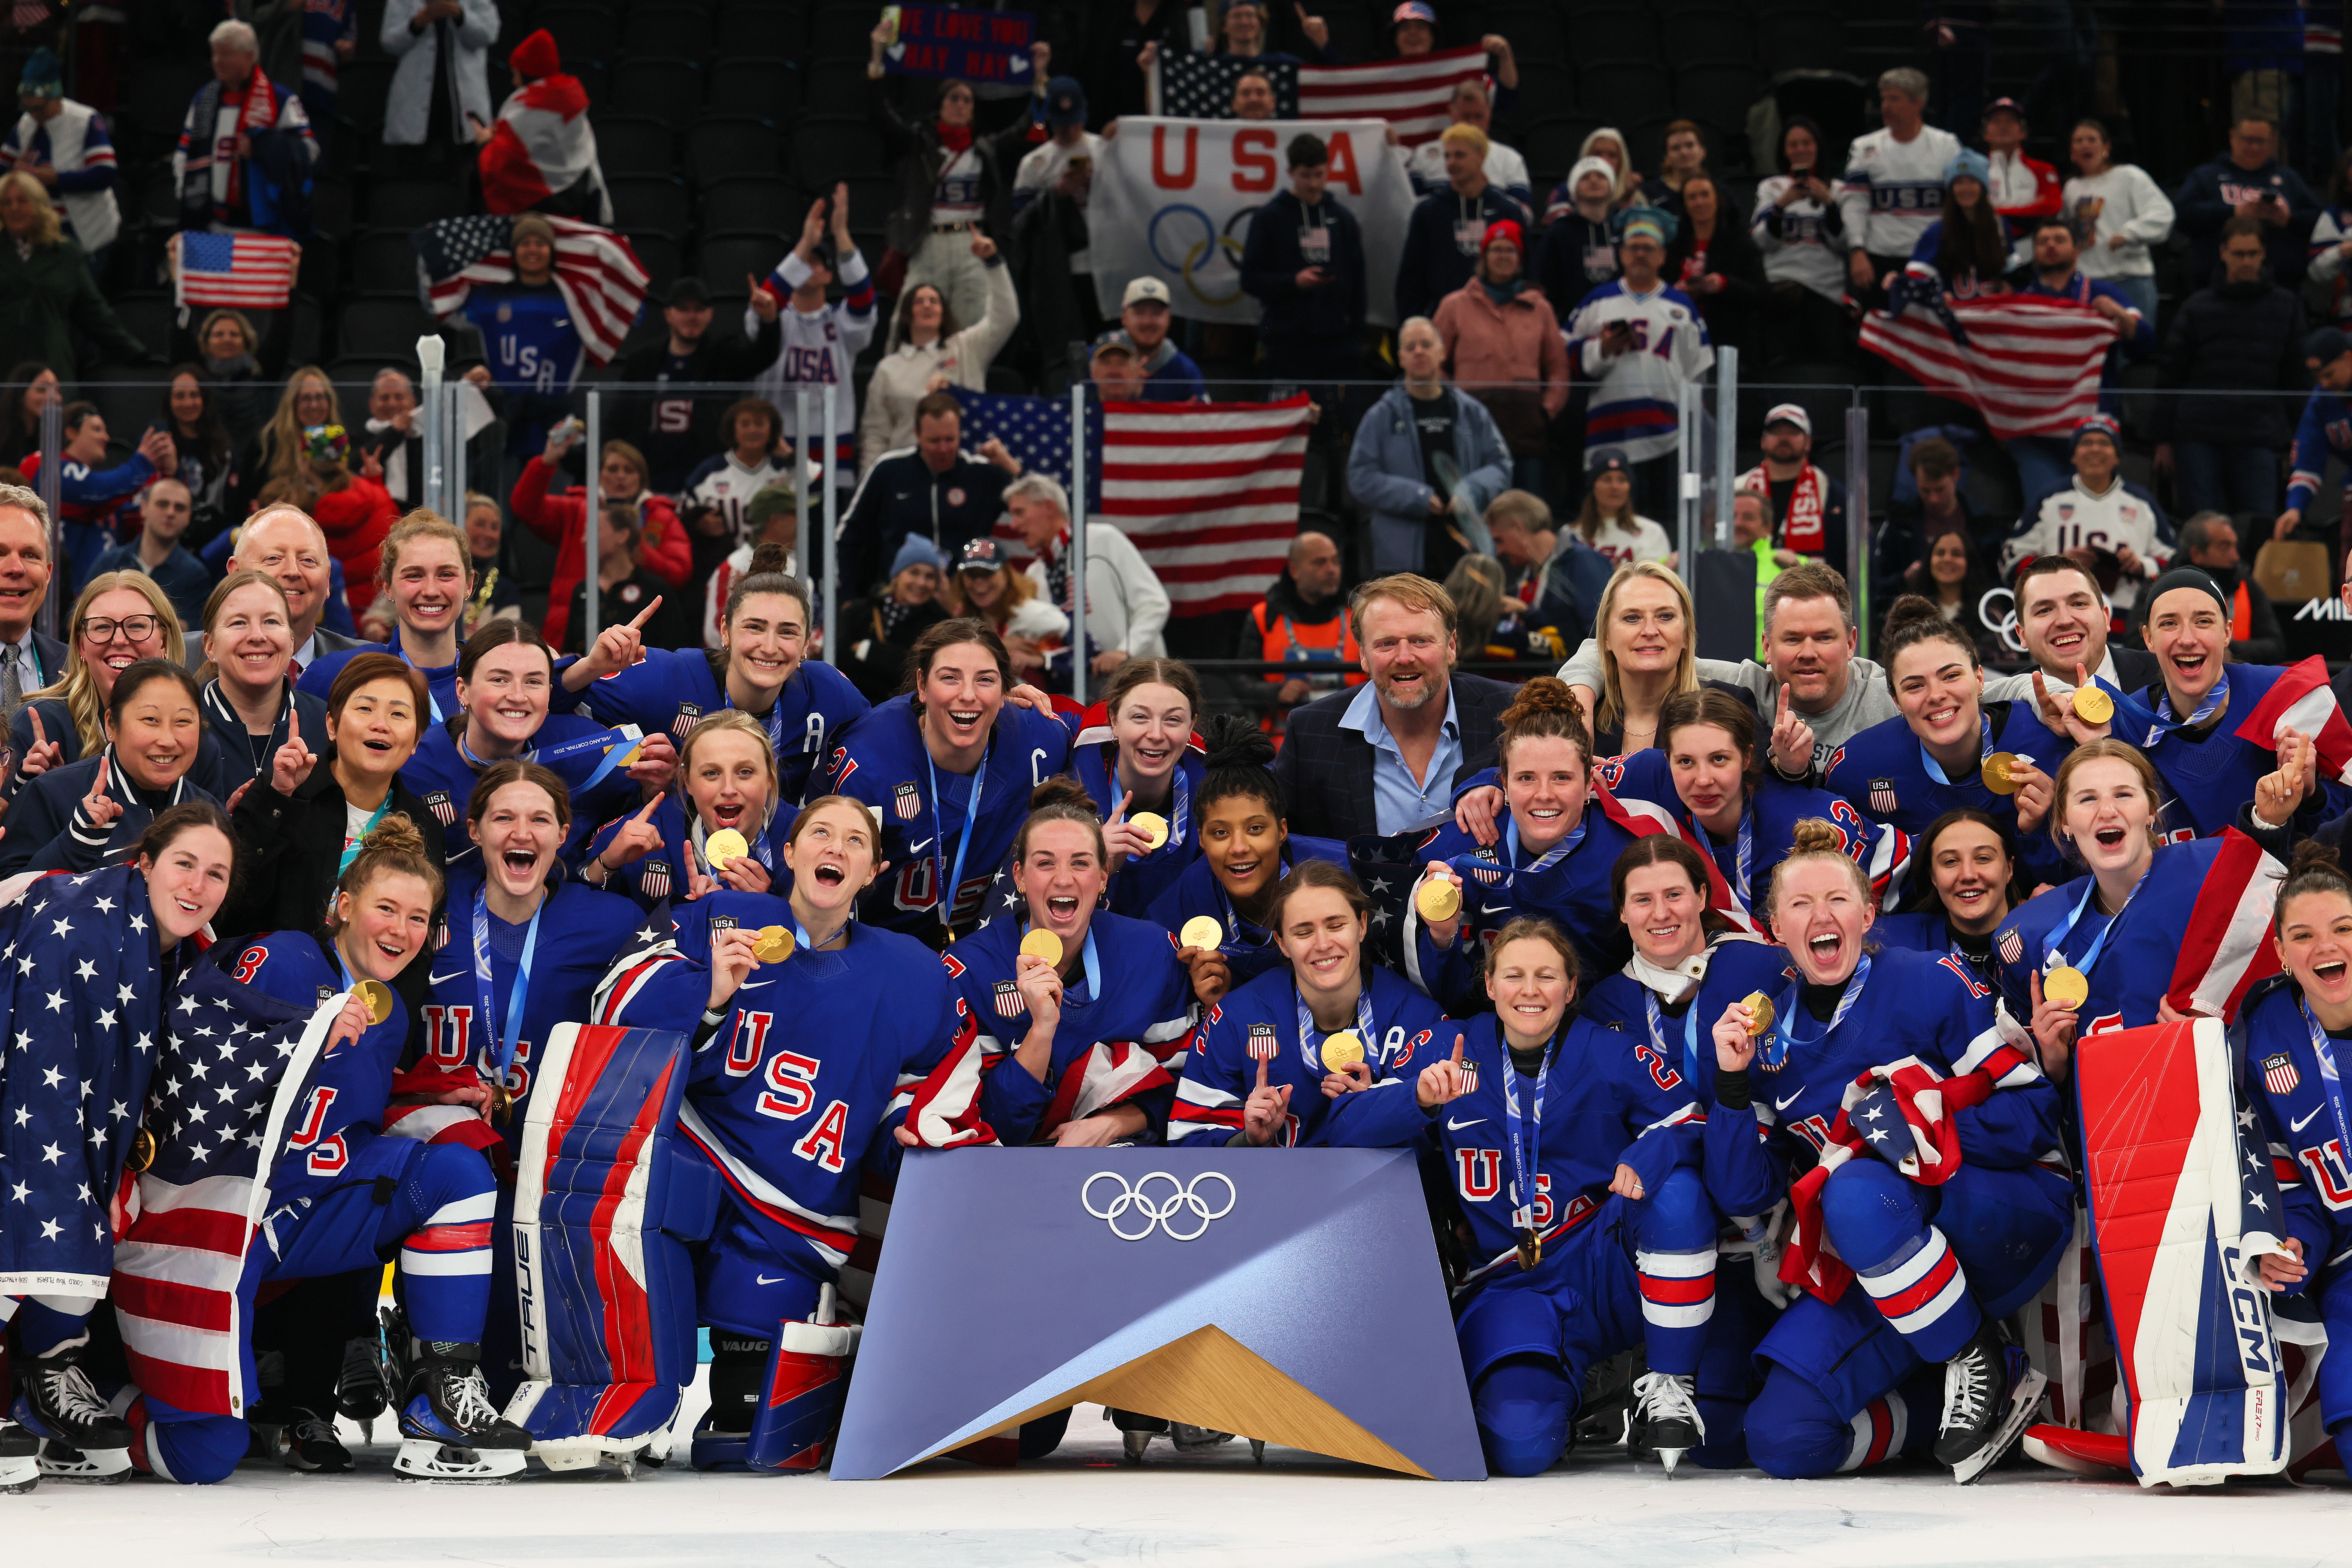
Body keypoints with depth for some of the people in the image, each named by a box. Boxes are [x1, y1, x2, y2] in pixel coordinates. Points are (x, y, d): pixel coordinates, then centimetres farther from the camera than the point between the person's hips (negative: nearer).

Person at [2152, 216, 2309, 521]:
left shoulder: (2286, 308, 11)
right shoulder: (2197, 307, 8)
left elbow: (2295, 379, 13)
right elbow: (2171, 377, 8)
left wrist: (2297, 440, 7)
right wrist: (2164, 439, 3)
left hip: (2259, 439, 1)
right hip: (2198, 439, -1)